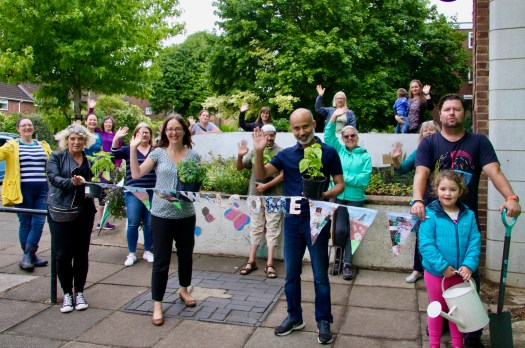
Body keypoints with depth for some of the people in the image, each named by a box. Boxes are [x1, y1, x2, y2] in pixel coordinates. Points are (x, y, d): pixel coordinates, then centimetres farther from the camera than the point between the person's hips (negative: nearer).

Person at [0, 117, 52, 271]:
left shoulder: (43, 146, 16)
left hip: (42, 190, 3)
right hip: (23, 190, -3)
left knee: (38, 223, -1)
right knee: (25, 223, 4)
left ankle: (28, 255, 10)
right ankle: (29, 256, 15)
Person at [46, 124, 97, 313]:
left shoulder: (90, 161, 10)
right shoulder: (56, 157, 3)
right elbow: (54, 178, -13)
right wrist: (73, 182, -29)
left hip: (84, 211, 2)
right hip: (61, 211, -2)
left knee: (81, 253, 7)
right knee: (62, 254, 0)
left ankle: (79, 292, 21)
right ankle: (67, 294, 16)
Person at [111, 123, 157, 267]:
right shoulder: (129, 150, 6)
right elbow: (115, 154, -8)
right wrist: (116, 138, -23)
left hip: (152, 193, 1)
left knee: (150, 224, 8)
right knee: (133, 224, 1)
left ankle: (147, 251, 23)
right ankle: (131, 254, 13)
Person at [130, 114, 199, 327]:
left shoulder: (193, 155, 2)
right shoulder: (158, 153, -1)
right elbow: (136, 174, -9)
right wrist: (133, 149, -14)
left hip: (186, 214, 2)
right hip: (162, 214, -2)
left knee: (186, 255, 17)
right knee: (161, 260, 2)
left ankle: (184, 289, 42)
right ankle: (157, 305, 14)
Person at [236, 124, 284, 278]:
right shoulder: (254, 151, 8)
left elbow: (284, 174, -9)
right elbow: (239, 168, 9)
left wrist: (266, 186, -14)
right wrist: (240, 156, -11)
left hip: (274, 196, -3)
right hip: (256, 195, 3)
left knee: (272, 229, 1)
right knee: (256, 228, 9)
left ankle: (269, 264, 5)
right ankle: (251, 261, 16)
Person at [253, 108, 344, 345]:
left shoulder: (328, 152, -2)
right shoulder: (286, 154, 6)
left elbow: (340, 184, -1)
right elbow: (260, 174, 0)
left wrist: (325, 195, -21)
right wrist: (259, 151, -16)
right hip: (292, 219, 4)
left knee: (320, 274, 5)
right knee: (291, 273, 13)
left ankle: (324, 321, 20)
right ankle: (294, 317, 29)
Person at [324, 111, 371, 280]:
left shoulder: (365, 156, 4)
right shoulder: (338, 150, 11)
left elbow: (365, 179, -7)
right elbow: (328, 136, -3)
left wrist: (345, 178, -12)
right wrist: (334, 117, -12)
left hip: (355, 199, 0)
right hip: (337, 196, 0)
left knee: (351, 231, 3)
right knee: (340, 229, -9)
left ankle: (347, 264, 12)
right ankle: (338, 256, 18)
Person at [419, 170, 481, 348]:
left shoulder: (468, 215, -3)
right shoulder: (430, 215, -16)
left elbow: (475, 242, -4)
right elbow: (426, 245, -19)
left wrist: (469, 265, -17)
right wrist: (442, 267, -21)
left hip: (460, 273, 3)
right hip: (436, 273, -3)